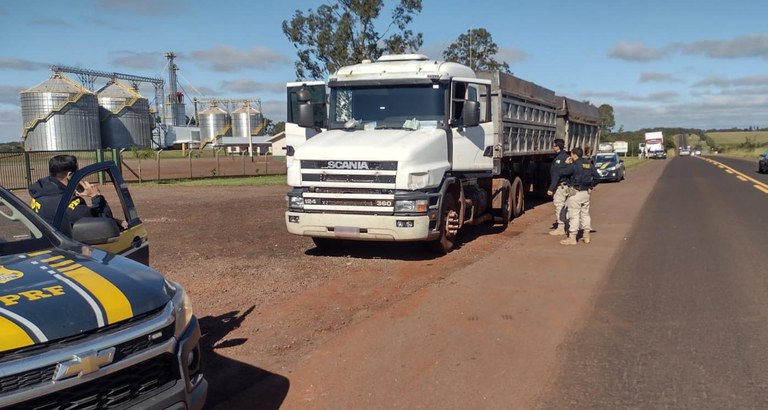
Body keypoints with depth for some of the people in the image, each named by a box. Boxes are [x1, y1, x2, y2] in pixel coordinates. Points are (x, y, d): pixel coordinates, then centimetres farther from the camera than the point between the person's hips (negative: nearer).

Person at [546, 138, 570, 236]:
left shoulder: (560, 158, -17)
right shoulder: (566, 156, 14)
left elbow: (556, 175, -22)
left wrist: (551, 188, -20)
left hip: (560, 185, -10)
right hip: (565, 184, 10)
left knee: (559, 206, -6)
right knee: (562, 206, 15)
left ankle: (560, 228, -2)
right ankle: (564, 227, 22)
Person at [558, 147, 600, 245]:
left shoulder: (574, 165, -15)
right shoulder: (589, 164, 8)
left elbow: (562, 173, -14)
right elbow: (597, 177, 10)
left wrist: (567, 165, 1)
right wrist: (590, 185, 17)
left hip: (575, 192, -7)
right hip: (586, 193, 7)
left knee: (574, 215, -4)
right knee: (585, 213, 16)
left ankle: (572, 238, -2)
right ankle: (586, 236, 22)